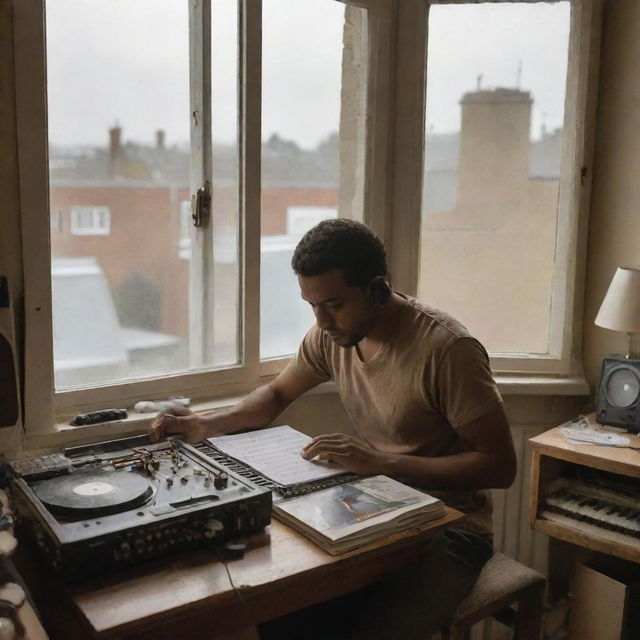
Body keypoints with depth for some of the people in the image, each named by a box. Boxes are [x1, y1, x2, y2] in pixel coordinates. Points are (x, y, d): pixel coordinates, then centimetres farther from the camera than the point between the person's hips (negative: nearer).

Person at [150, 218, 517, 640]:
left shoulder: (446, 348, -22)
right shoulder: (332, 333, -1)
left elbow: (501, 466, -19)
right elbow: (278, 395, 15)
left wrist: (382, 462, -27)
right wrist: (207, 424, -3)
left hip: (449, 528, -5)